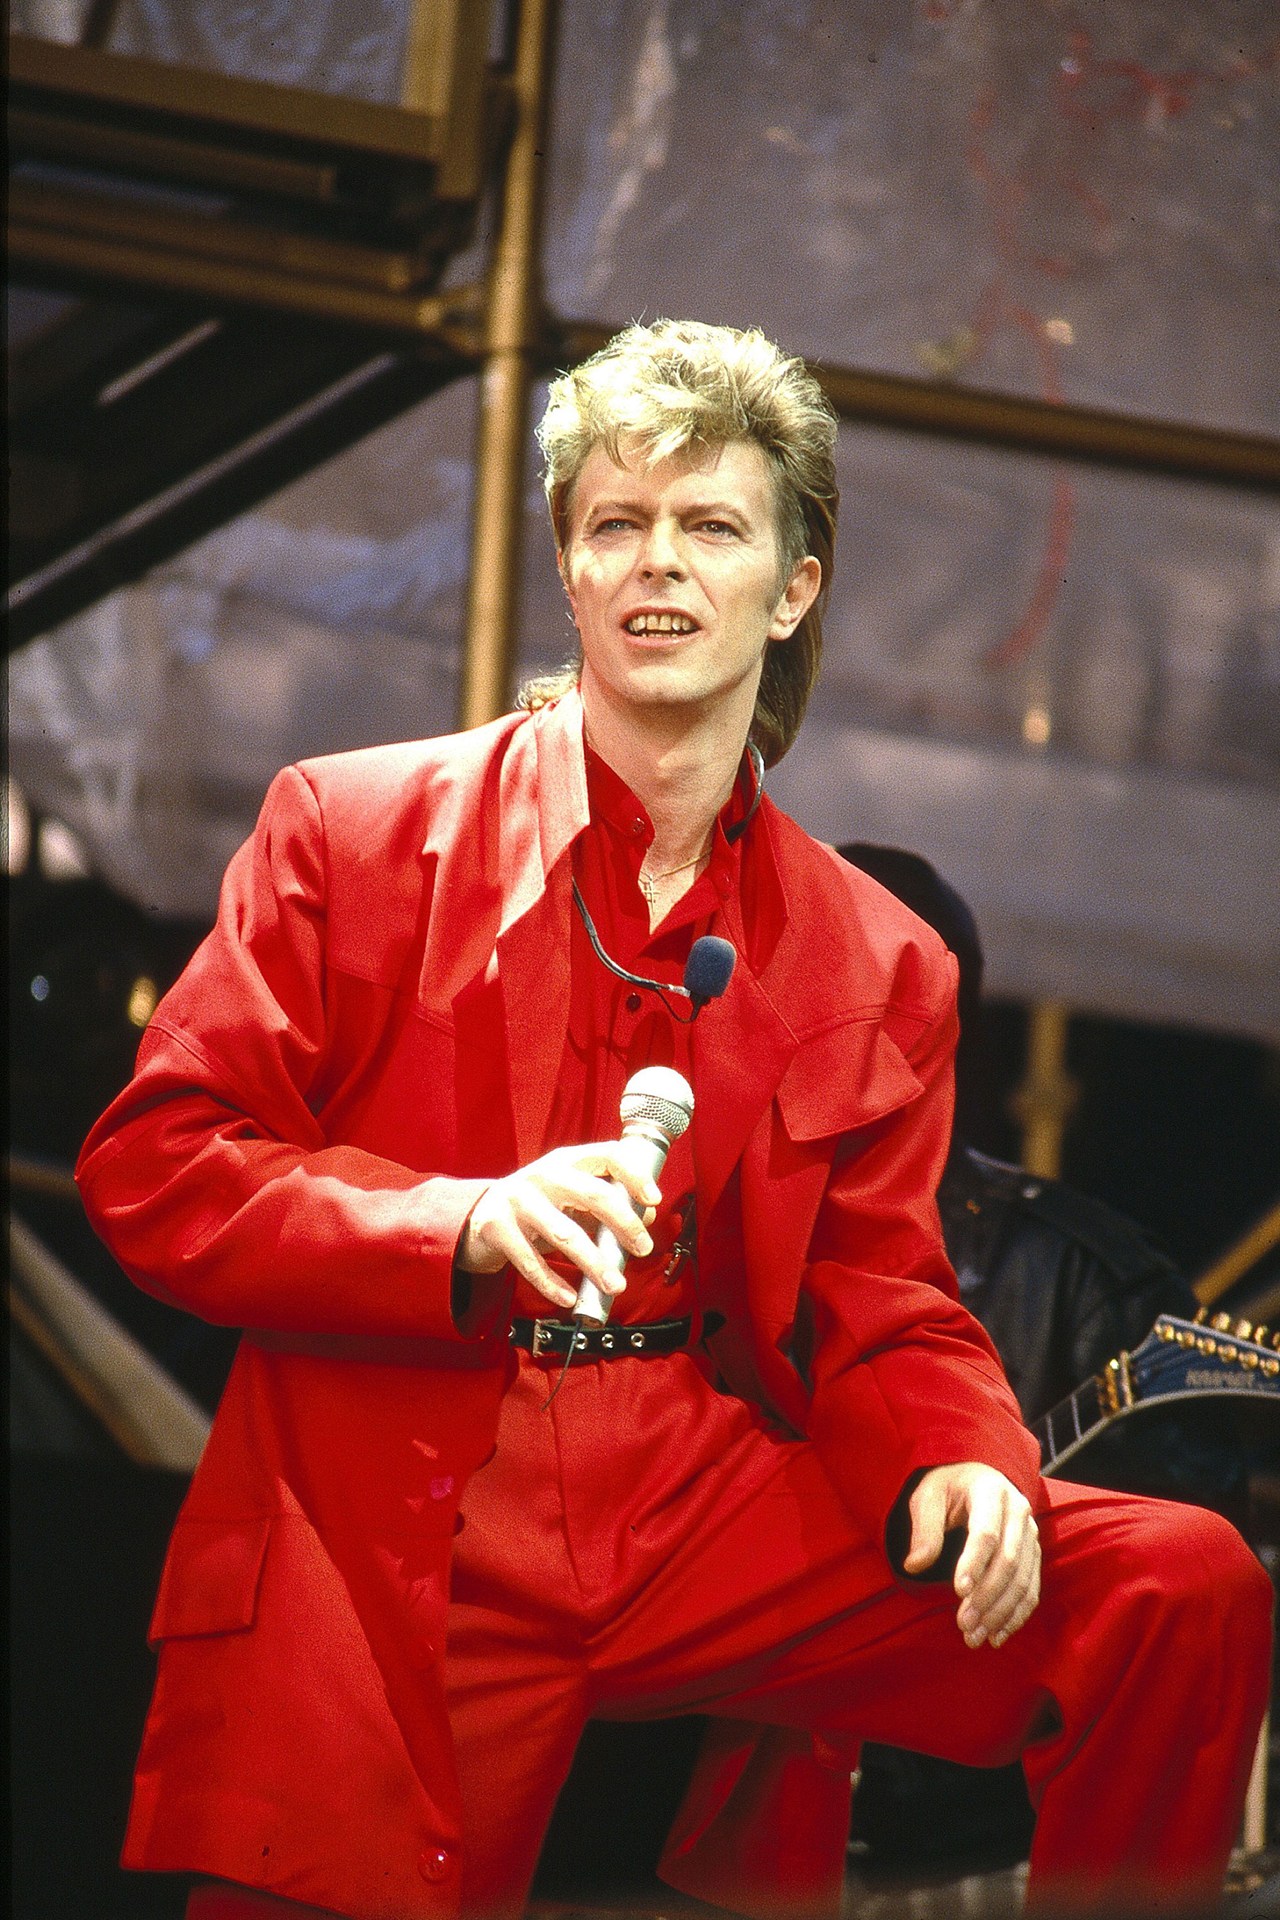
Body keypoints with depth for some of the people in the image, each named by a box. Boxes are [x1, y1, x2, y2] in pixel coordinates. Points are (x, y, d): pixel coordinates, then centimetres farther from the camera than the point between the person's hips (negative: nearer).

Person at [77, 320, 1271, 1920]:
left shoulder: (881, 966, 14)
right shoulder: (352, 830, 7)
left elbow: (885, 1316, 13)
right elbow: (148, 1167, 2)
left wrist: (959, 1468, -11)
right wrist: (466, 1230, -14)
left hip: (714, 1522, 3)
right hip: (387, 1544, -3)